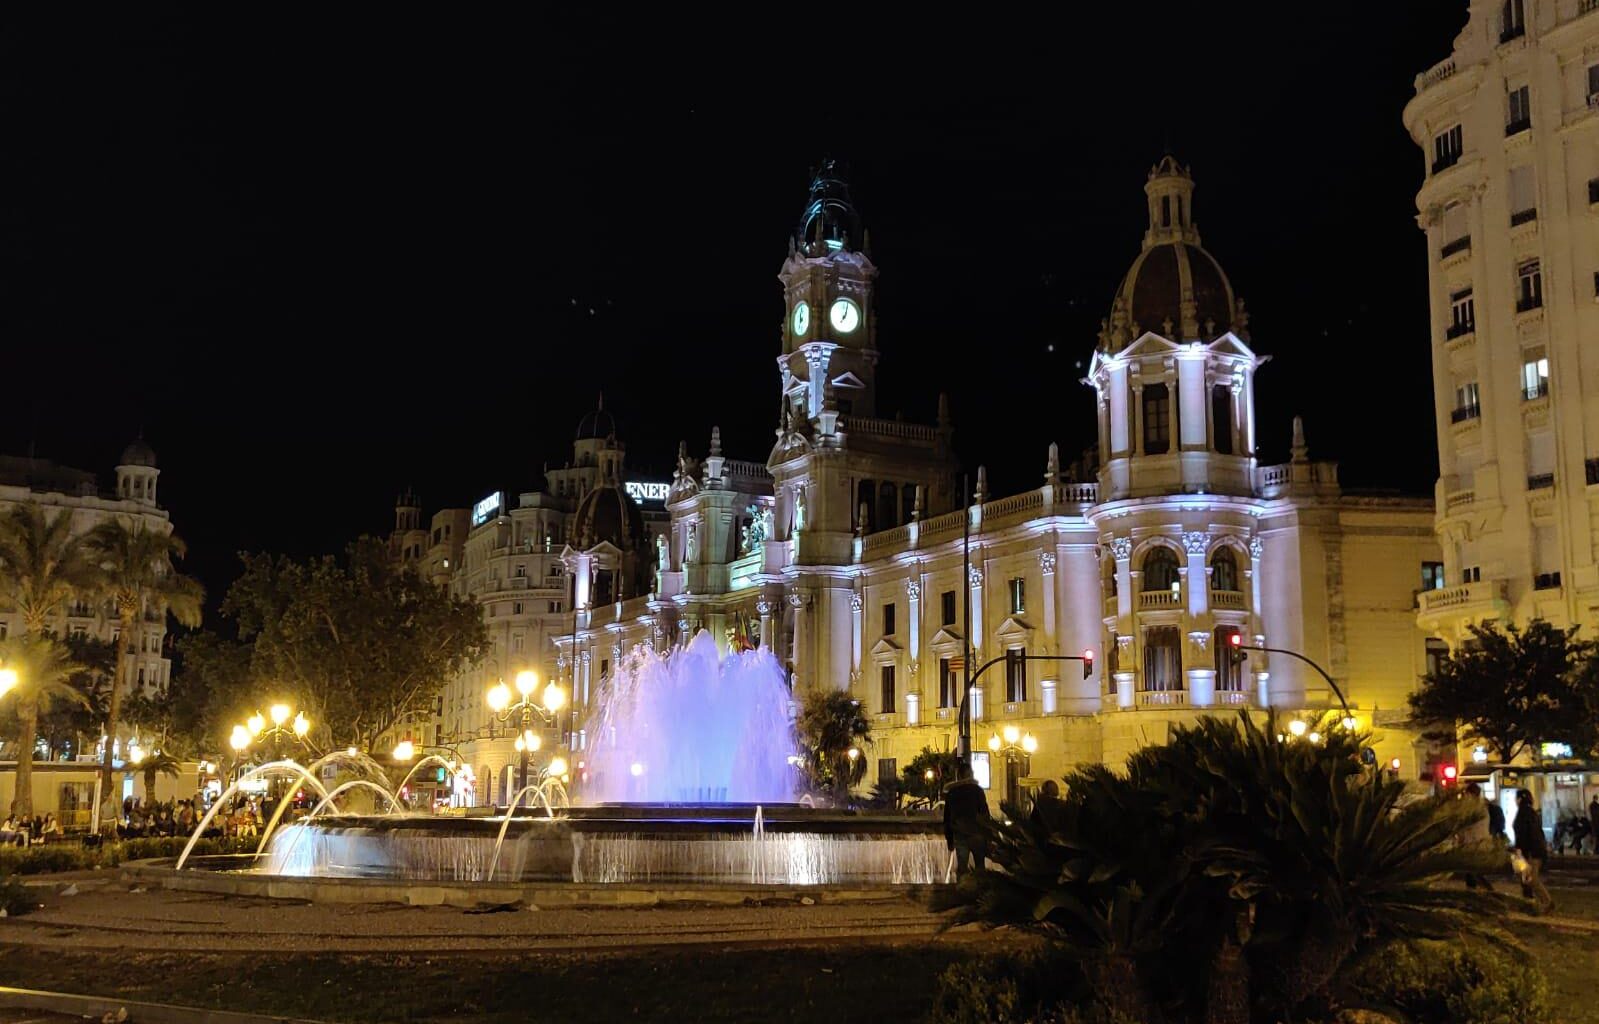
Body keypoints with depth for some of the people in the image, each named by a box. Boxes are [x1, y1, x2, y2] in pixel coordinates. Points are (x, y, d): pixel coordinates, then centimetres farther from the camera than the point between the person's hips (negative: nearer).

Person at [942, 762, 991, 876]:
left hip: (959, 836, 2)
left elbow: (947, 819, 11)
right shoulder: (977, 790, -1)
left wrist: (949, 839, 17)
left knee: (961, 867, 2)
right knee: (980, 867, 6)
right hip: (976, 834, -2)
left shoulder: (950, 793, 8)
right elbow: (985, 814, -3)